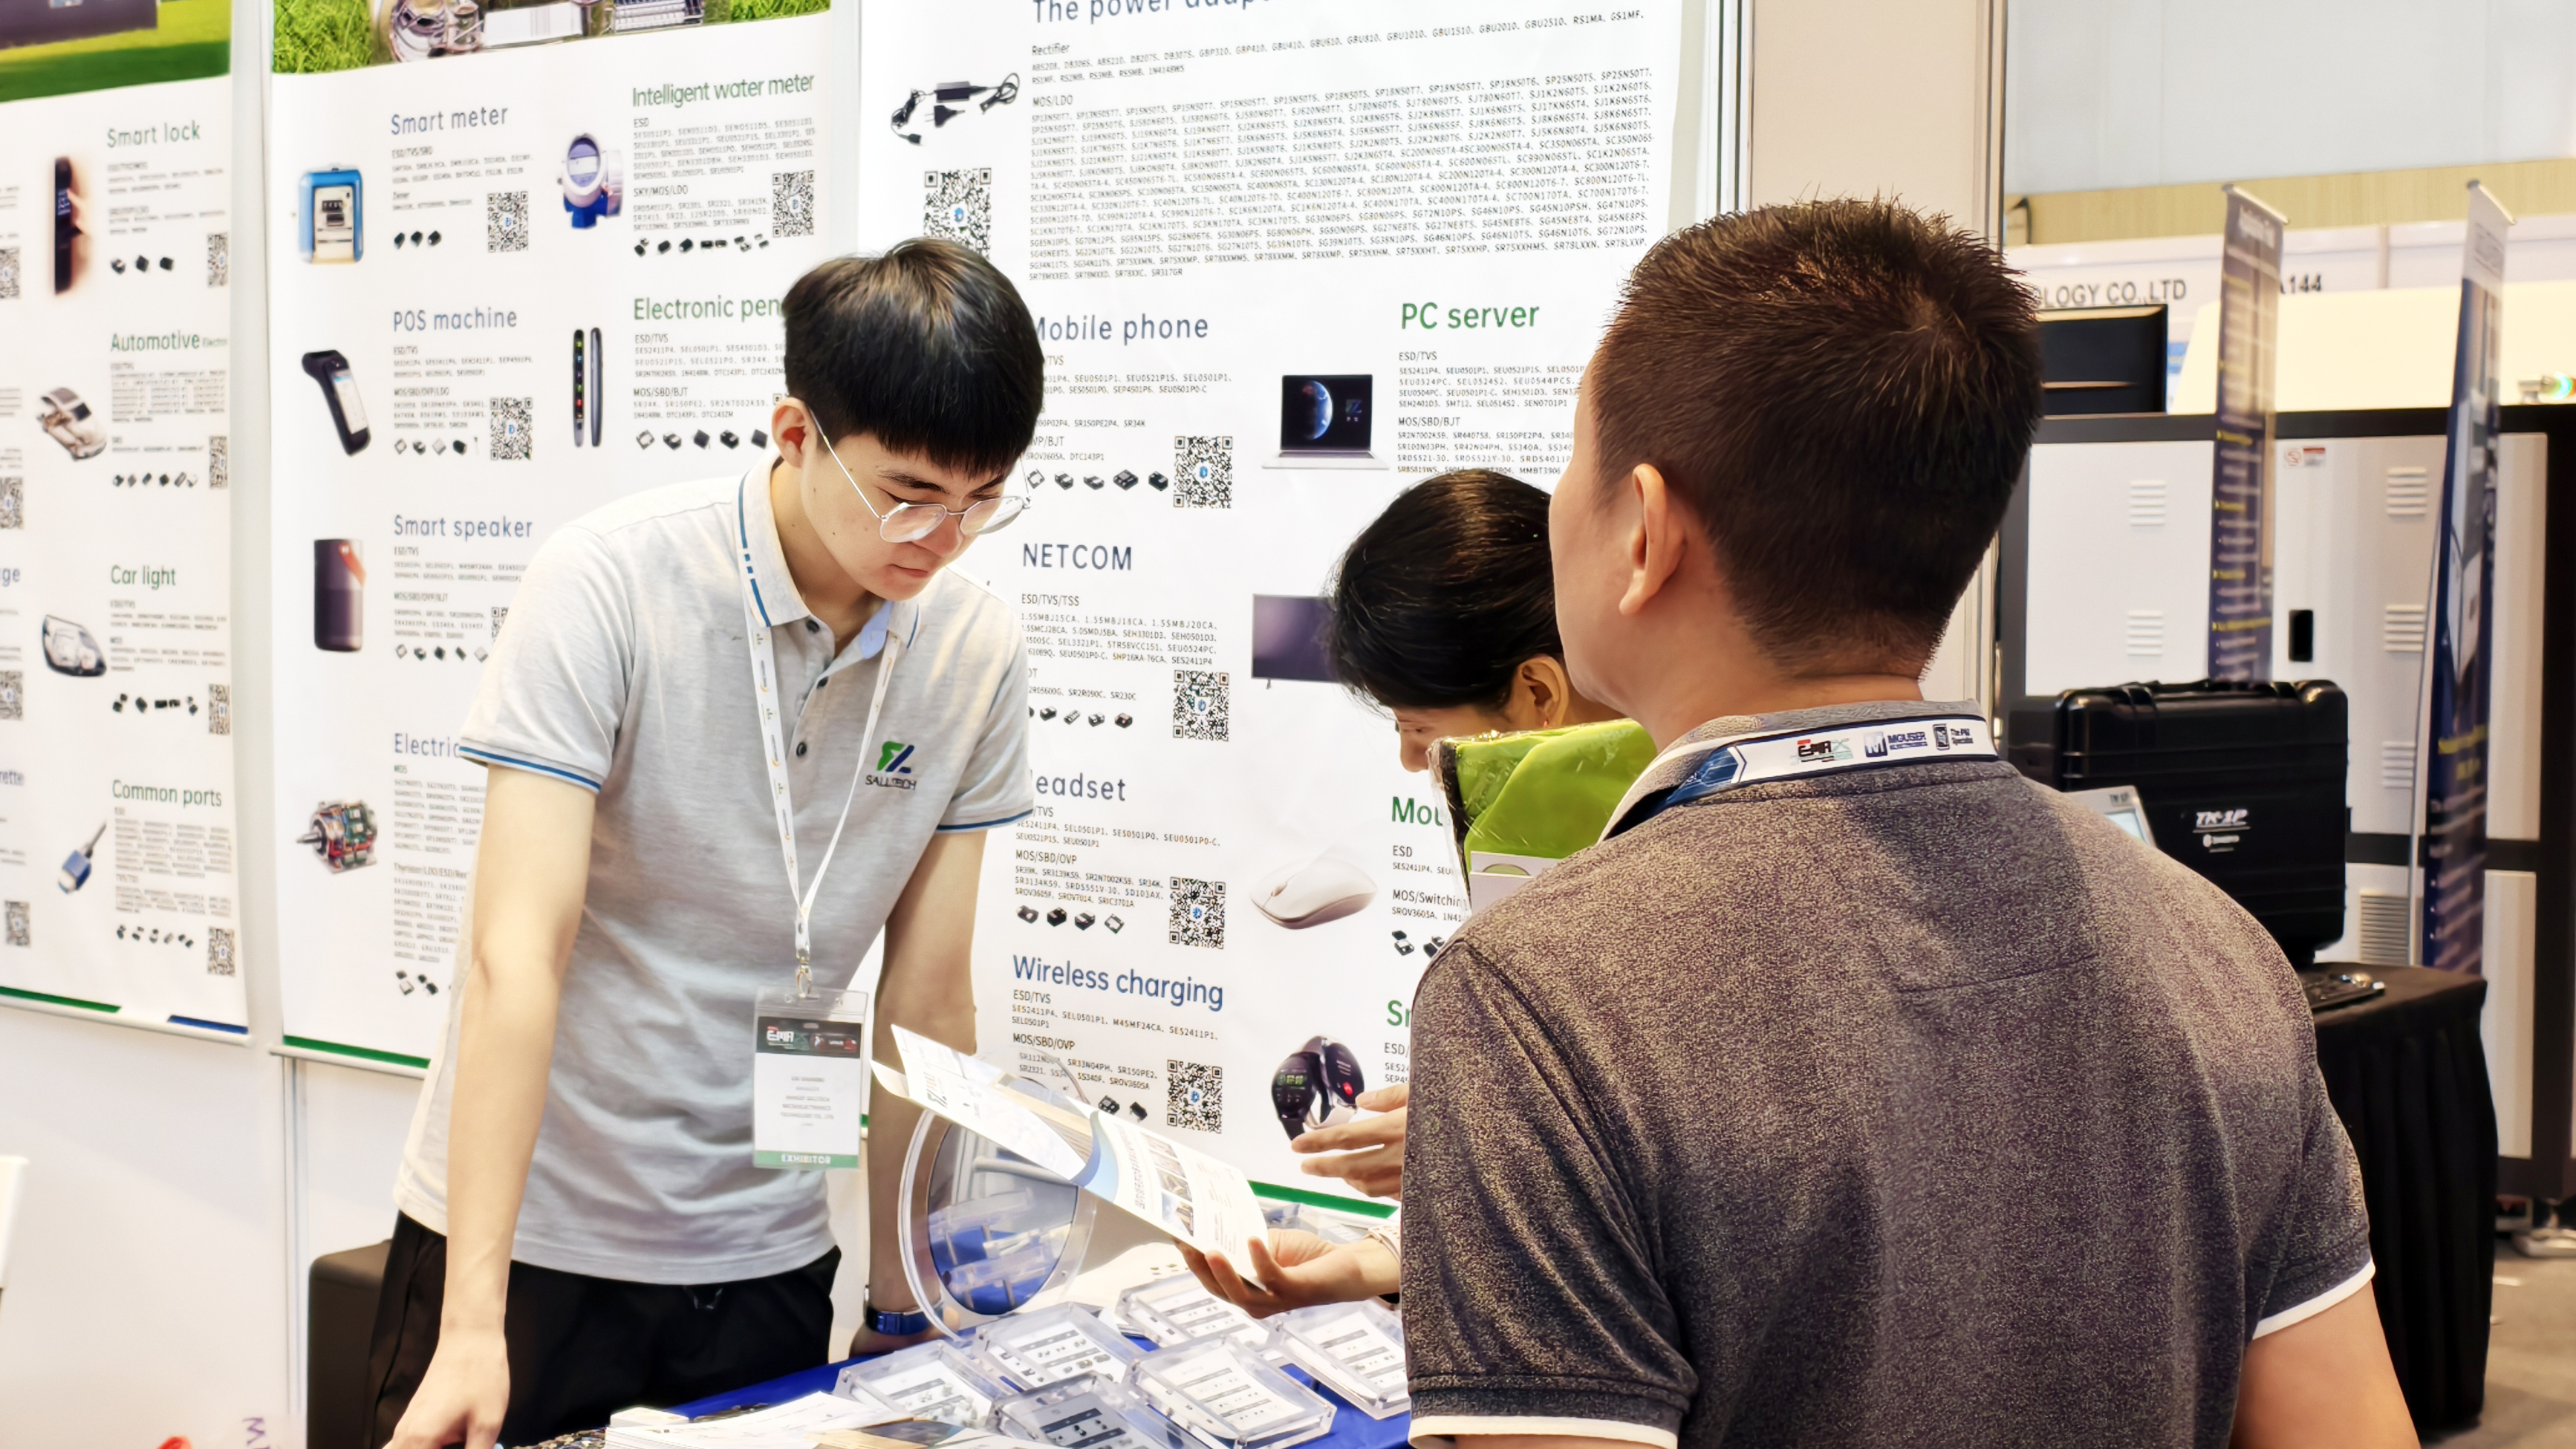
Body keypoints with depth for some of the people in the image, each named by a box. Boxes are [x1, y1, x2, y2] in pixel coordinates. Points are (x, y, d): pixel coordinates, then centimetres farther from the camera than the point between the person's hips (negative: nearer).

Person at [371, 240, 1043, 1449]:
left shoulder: (978, 655, -5)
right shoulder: (608, 585, -17)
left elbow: (926, 997, 1)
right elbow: (517, 953, -22)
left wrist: (901, 1299, 3)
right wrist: (473, 1324, -27)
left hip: (764, 1256, 3)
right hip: (527, 1226, -3)